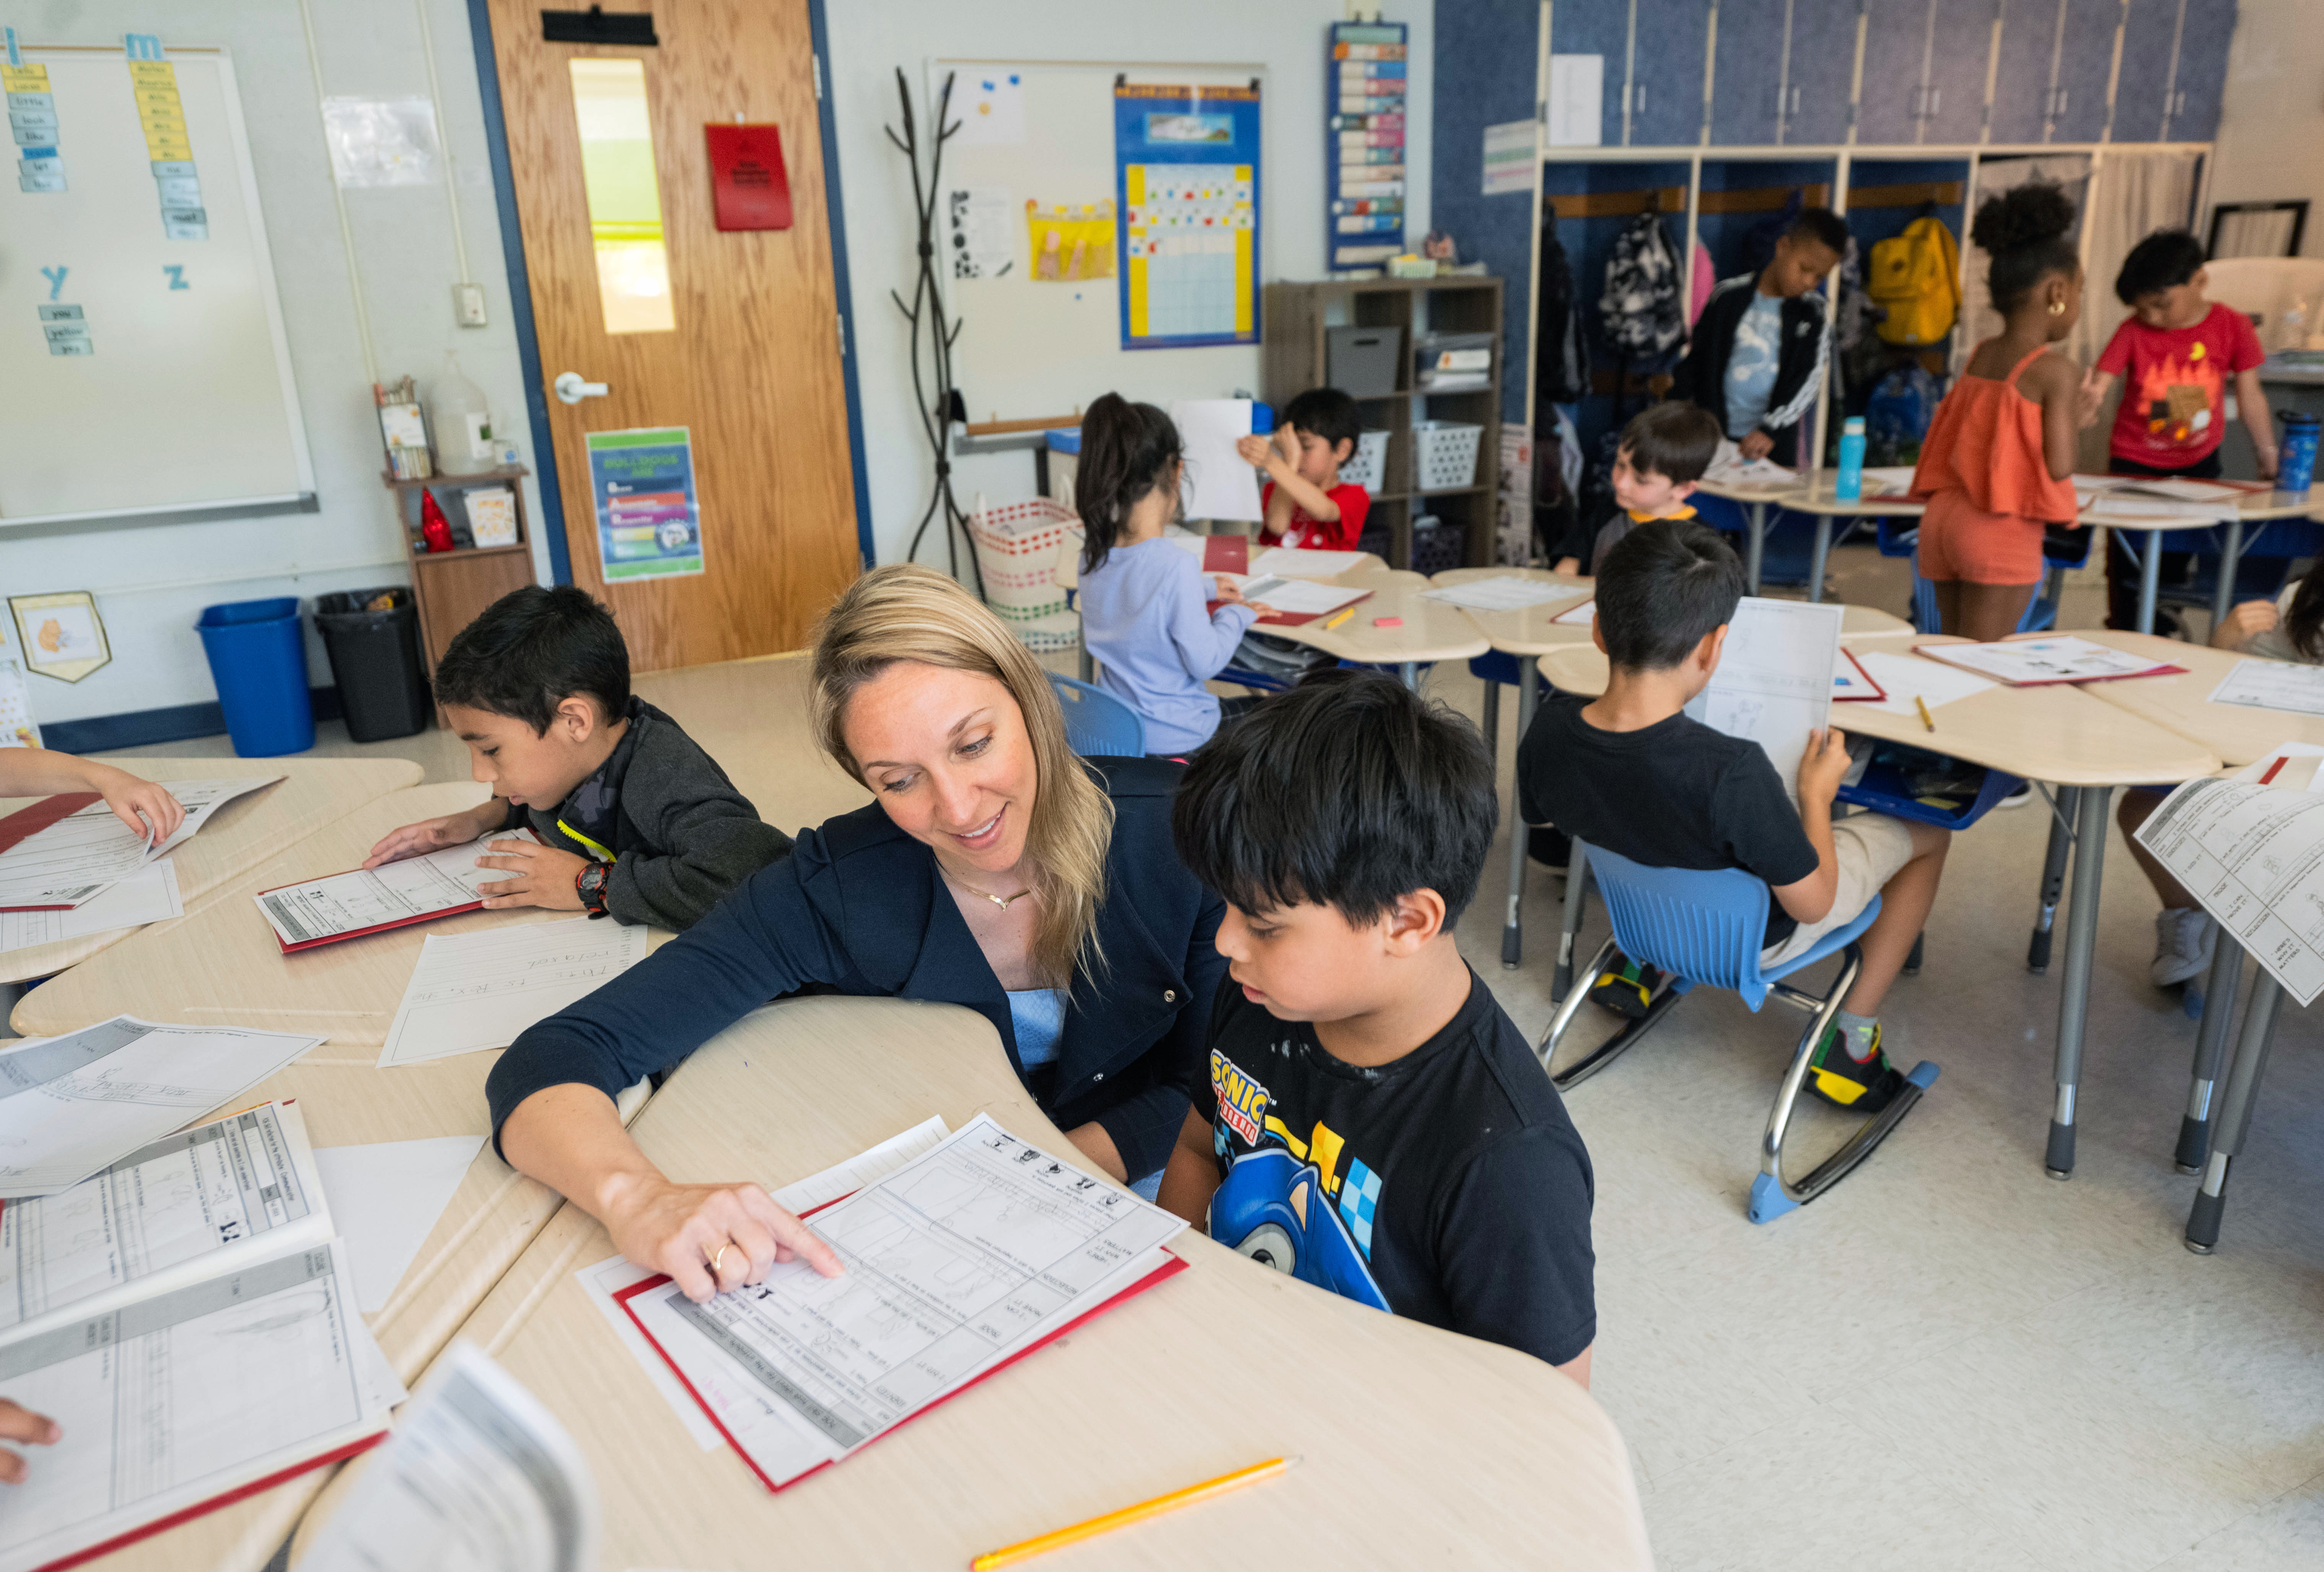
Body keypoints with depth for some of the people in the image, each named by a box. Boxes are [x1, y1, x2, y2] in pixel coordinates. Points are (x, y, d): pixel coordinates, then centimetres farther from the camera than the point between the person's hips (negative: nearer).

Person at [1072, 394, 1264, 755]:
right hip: (1173, 738, -7)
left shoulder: (1094, 553, -6)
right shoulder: (1177, 565, -30)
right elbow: (1205, 662, -21)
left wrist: (1204, 587, 21)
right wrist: (1237, 616, -4)